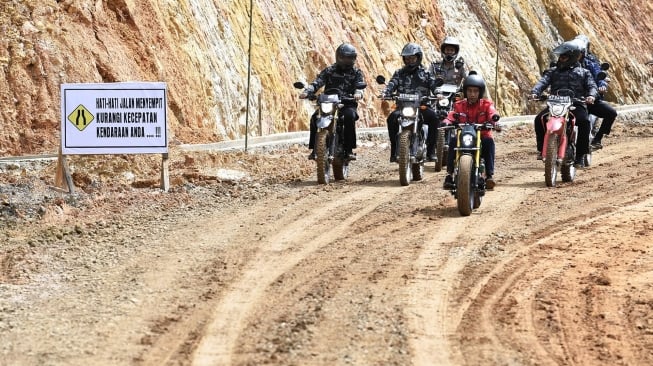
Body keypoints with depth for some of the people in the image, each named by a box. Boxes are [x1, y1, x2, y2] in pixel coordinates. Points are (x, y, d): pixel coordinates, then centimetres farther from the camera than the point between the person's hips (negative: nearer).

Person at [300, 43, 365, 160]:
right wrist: (307, 92, -21)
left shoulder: (356, 72, 11)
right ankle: (314, 148, -16)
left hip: (347, 104, -1)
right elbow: (317, 82, -1)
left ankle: (349, 149, -28)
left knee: (350, 116, -36)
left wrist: (358, 93, -32)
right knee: (315, 118, -27)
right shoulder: (329, 71, 11)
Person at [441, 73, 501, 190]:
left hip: (482, 138, -1)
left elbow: (492, 114, -14)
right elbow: (451, 116, -6)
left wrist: (494, 120, -38)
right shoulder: (459, 105, 9)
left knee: (489, 141, -33)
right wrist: (446, 122, -29)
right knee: (453, 141, -29)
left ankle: (490, 175, -32)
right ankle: (449, 174, -28)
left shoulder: (486, 104, 5)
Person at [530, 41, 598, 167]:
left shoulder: (583, 72, 19)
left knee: (584, 121, -32)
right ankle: (541, 148, -5)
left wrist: (591, 95, -19)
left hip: (576, 104, -2)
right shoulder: (553, 71, 20)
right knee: (539, 119, -24)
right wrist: (535, 92, -18)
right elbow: (543, 82, 4)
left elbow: (592, 85, 6)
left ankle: (580, 155, -24)